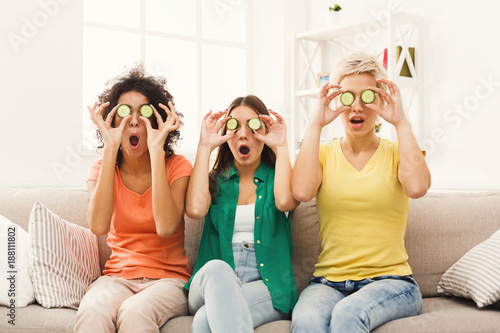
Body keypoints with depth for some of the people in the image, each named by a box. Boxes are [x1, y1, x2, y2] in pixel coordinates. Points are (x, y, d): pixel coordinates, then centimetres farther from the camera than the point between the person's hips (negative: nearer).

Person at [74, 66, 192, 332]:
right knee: (91, 311, -31)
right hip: (118, 277, 2)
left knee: (134, 311, -34)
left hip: (169, 278, -1)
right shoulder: (103, 169, 5)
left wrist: (156, 150, -20)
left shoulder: (177, 166, -2)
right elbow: (98, 226, -17)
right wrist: (110, 147, -17)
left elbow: (166, 227, -21)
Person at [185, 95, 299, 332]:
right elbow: (195, 209, -9)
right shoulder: (215, 180, 17)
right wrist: (205, 147, 0)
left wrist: (281, 147, -2)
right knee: (216, 268, -38)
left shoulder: (275, 177, 14)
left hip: (266, 286, -2)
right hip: (211, 282, 3)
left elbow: (285, 201, -14)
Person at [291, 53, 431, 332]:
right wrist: (316, 124, -8)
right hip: (328, 281, 1)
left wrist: (401, 122, -10)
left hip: (389, 280, 0)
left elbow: (417, 187, -17)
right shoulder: (323, 153, 10)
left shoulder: (396, 152, 8)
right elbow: (301, 191, -14)